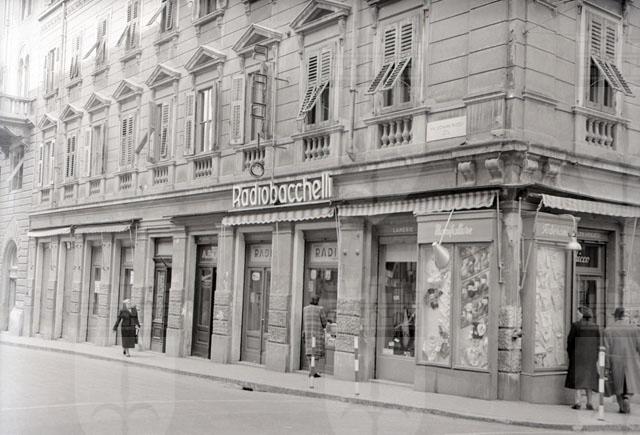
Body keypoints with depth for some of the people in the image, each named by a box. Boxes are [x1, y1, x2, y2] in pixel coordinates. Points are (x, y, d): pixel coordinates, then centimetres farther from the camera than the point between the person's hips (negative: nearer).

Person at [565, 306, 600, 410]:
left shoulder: (576, 325, -9)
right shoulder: (596, 327, 2)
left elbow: (570, 340, -6)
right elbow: (598, 343, 4)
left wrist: (570, 354, 8)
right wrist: (596, 358, 12)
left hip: (578, 354, -3)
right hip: (591, 355, 3)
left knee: (578, 377, 0)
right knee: (589, 377, 12)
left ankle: (578, 401, -9)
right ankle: (589, 402, 13)